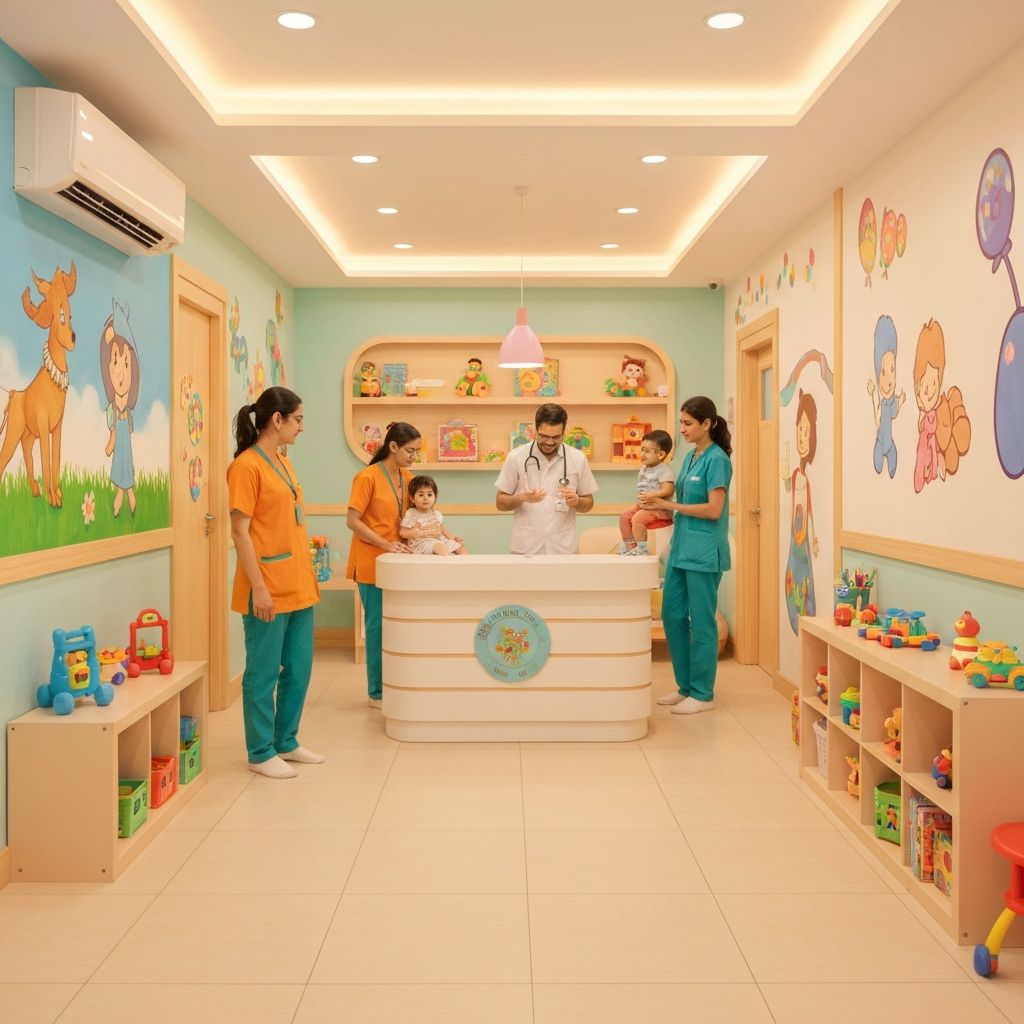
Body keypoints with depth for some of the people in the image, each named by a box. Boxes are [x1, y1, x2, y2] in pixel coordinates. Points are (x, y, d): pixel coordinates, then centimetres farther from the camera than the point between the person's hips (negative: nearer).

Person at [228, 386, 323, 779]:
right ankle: (261, 753, 15)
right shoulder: (247, 466, -12)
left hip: (298, 587, 9)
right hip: (268, 591, -9)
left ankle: (287, 742, 29)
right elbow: (240, 531, -15)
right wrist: (259, 588, -19)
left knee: (298, 669, 15)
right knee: (264, 673, 3)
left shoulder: (282, 461, 13)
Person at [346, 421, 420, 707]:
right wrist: (386, 545, -20)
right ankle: (377, 693, 8)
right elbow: (352, 521, -14)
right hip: (372, 563, -6)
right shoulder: (367, 477, -12)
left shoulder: (407, 477, 8)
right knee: (378, 625, -1)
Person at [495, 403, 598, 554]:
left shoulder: (578, 458, 1)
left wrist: (576, 501, -12)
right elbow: (500, 503, 3)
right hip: (525, 549, -1)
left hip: (563, 549, 1)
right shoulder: (516, 457, -2)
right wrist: (522, 498, -17)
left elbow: (588, 503, 10)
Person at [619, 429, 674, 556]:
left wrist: (651, 495, -29)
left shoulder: (664, 471, -15)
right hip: (642, 505, 9)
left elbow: (668, 490, -25)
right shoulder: (643, 469, 13)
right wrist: (639, 499, 0)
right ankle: (629, 547, 11)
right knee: (624, 516, 1)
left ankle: (641, 549, -14)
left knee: (637, 518, -27)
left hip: (659, 508, -9)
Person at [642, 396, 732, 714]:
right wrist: (660, 503, 0)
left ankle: (703, 694, 10)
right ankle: (685, 686, 23)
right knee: (672, 615, 11)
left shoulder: (717, 459, -11)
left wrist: (669, 505, -16)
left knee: (701, 622, 0)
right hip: (681, 548, 9)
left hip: (704, 553, -9)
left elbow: (714, 509, -17)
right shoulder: (690, 457, 13)